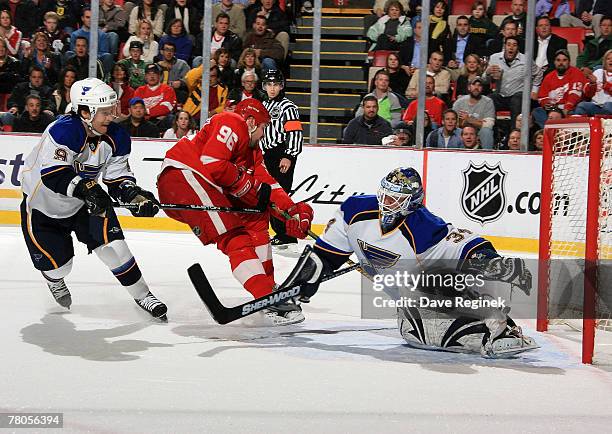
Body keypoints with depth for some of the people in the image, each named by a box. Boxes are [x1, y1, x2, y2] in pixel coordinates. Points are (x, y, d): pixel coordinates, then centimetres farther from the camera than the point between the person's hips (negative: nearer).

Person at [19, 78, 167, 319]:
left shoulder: (116, 138, -12)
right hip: (42, 205, -4)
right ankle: (54, 279, 38)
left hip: (86, 202, 4)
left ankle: (141, 294, 4)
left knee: (112, 243, -14)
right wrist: (85, 188, -52)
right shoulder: (63, 131, -32)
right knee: (58, 264, -2)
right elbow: (52, 175, -41)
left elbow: (118, 177, -3)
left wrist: (136, 195, -21)